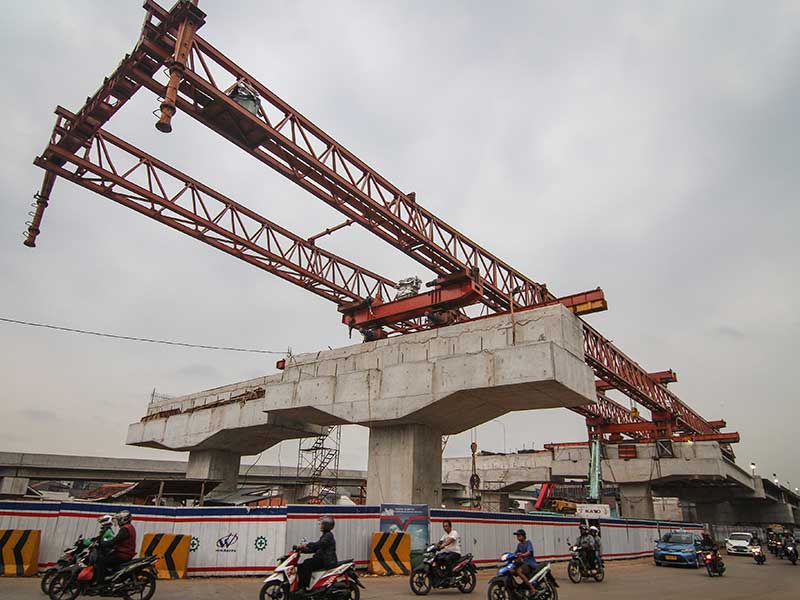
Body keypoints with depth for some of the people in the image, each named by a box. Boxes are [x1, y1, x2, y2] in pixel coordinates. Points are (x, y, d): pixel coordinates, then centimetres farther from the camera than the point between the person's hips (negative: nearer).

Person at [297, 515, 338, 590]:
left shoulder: (328, 535, -8)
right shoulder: (324, 535, 21)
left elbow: (320, 544, -26)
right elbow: (315, 548, 18)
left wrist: (307, 545, -33)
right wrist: (303, 550, 7)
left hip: (328, 561, -10)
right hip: (322, 559, 10)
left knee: (307, 563, -26)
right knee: (301, 566, 0)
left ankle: (304, 587, -27)